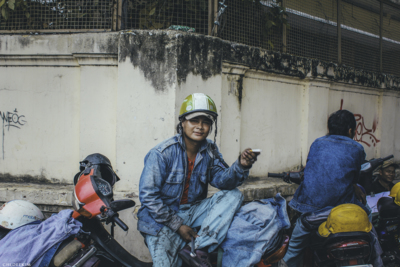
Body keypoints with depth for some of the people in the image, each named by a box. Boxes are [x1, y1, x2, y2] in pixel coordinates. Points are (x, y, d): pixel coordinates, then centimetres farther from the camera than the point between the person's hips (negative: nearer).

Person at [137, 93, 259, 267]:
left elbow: (221, 179, -10)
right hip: (163, 218, -5)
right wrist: (178, 226, -16)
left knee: (233, 195, -15)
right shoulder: (162, 153, -14)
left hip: (193, 211, 6)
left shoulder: (210, 151, 3)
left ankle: (198, 249, -24)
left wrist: (241, 166, -32)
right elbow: (148, 195, -14)